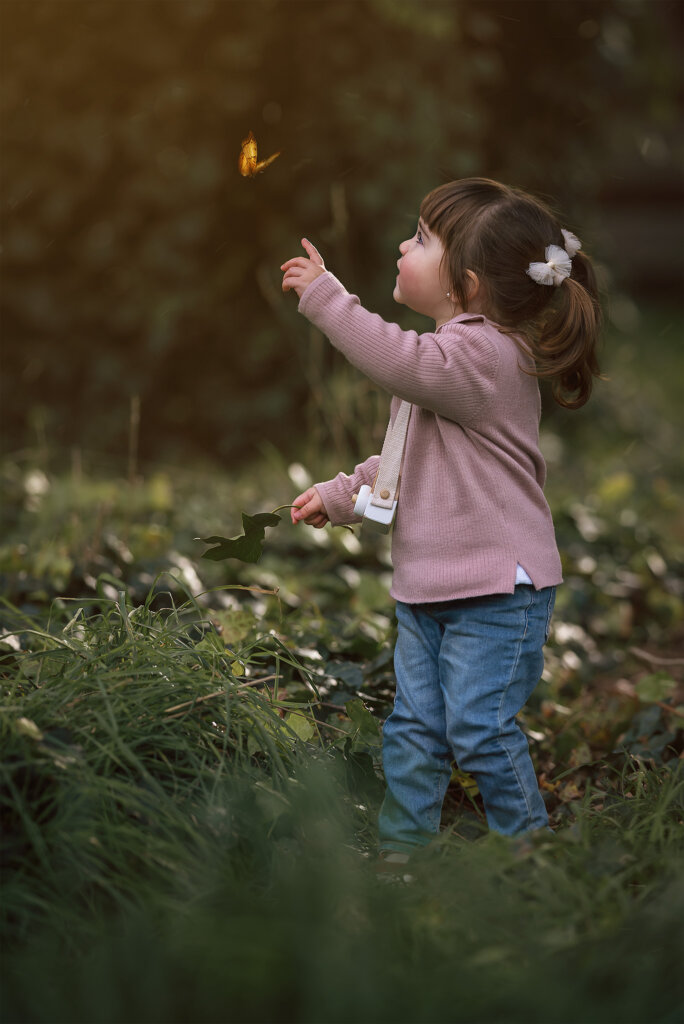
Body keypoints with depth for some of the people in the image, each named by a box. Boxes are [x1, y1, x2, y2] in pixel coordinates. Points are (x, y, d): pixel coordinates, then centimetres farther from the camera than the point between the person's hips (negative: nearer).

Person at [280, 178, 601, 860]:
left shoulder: (487, 351, -18)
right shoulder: (450, 355, 15)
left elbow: (401, 363, -37)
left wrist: (323, 295, -32)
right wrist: (341, 494, 20)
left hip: (497, 586, -9)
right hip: (427, 580, 9)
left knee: (478, 728, -3)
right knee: (413, 726, 12)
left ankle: (526, 842, 16)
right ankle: (400, 844, 23)